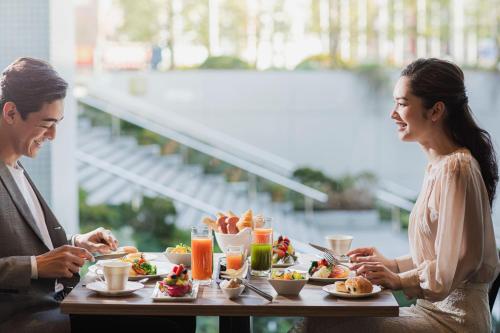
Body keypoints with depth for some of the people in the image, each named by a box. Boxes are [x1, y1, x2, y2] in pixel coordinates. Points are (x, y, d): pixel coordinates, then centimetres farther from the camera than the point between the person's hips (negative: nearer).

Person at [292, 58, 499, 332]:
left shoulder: (455, 168, -16)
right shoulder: (438, 165, 15)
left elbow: (462, 260, -20)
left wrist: (400, 280, -13)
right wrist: (392, 265, 14)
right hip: (433, 308, 9)